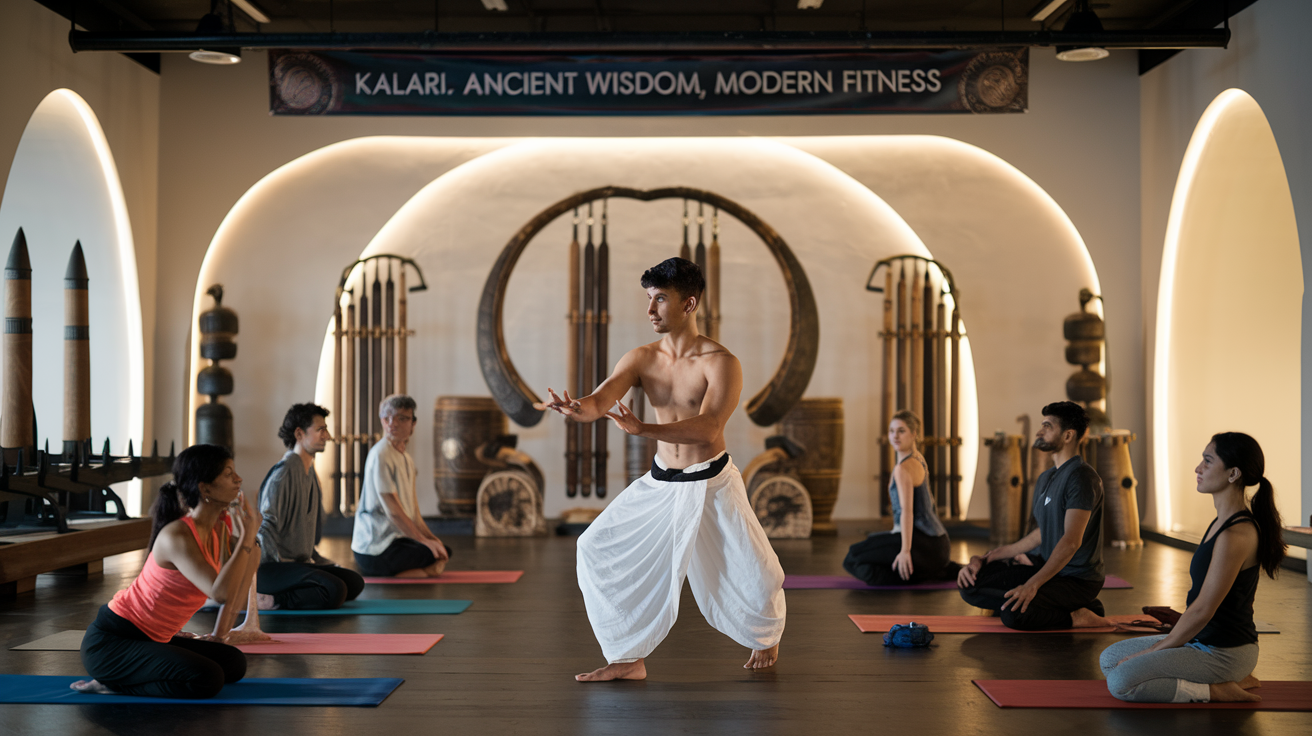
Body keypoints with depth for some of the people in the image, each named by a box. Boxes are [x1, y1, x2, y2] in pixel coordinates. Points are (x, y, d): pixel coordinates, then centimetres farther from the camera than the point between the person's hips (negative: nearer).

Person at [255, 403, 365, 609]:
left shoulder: (309, 472, 17)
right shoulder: (284, 472, -14)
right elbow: (266, 527, -19)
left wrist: (315, 559, 17)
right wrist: (284, 562, -17)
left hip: (299, 561, 10)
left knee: (355, 582, 0)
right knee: (335, 591, -26)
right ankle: (271, 601, -15)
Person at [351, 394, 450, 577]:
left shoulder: (406, 459, 17)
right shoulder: (381, 455, -14)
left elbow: (413, 511, 18)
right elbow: (393, 511, -17)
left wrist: (431, 537, 6)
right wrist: (424, 540, -12)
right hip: (375, 550, -10)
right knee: (439, 558, -18)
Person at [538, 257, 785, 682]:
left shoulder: (720, 364, -17)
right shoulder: (641, 359, -3)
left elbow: (707, 427, -30)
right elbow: (602, 399, -18)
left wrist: (642, 429, -43)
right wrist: (577, 409, -44)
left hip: (711, 484, -4)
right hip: (660, 484, 5)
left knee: (751, 574, 1)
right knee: (599, 548, -6)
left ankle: (767, 633, 39)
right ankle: (628, 659, 4)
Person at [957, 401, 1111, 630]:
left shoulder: (1081, 477, -17)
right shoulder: (1046, 478, 15)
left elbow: (1072, 541, -25)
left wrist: (1033, 584, -31)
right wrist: (987, 558, 13)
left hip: (1076, 579, -10)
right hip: (1046, 565, 10)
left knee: (1014, 613, -34)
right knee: (970, 585, -3)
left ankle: (1075, 617, -8)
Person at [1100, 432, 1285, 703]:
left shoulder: (1235, 534, -23)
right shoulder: (1224, 521, 9)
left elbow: (1202, 610, -21)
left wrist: (1154, 651, -11)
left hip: (1223, 652, -10)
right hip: (1203, 640, 10)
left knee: (1121, 682, -22)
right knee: (1109, 659, 15)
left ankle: (1217, 691, -8)